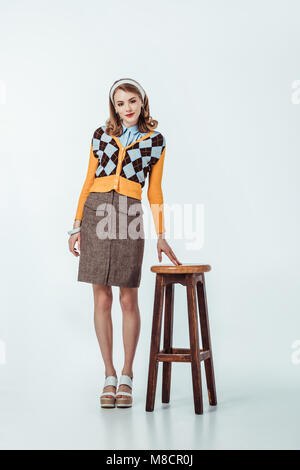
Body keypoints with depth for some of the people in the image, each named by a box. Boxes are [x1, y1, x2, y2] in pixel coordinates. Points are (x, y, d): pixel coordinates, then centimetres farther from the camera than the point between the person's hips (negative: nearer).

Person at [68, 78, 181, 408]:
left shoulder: (156, 141, 9)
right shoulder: (101, 135, 11)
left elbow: (155, 191, 10)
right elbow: (88, 181, 12)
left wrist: (160, 235, 6)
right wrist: (77, 225, 6)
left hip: (129, 216, -1)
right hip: (96, 213, 1)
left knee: (128, 300, 1)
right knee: (101, 298, 2)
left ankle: (127, 377, 14)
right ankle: (109, 376, 13)